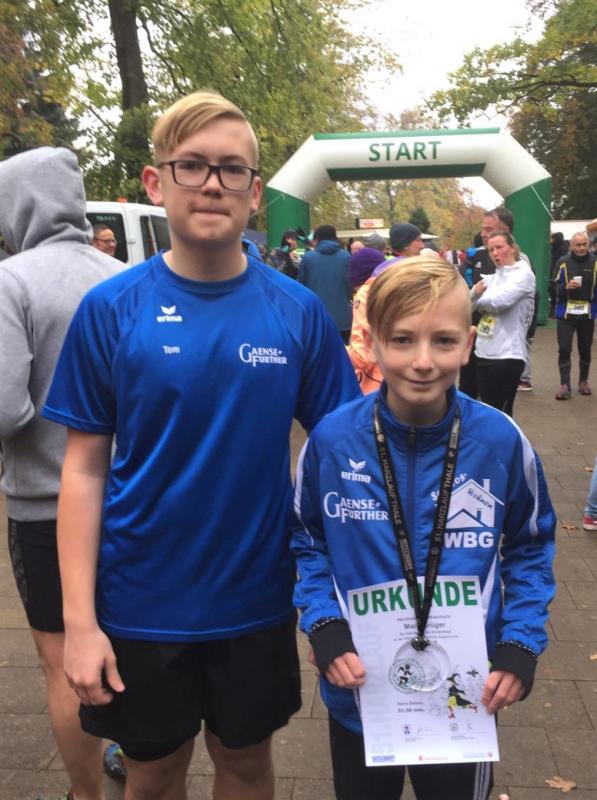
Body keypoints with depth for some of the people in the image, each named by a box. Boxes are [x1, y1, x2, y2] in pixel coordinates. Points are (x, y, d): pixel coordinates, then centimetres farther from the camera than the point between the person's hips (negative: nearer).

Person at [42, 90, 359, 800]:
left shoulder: (298, 311, -8)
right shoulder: (111, 309, -10)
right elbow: (84, 468, -7)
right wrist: (79, 619, -9)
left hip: (258, 597, 1)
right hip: (142, 602, 0)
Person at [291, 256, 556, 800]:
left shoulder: (502, 442, -15)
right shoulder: (332, 439, -15)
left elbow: (530, 548, 1)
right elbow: (309, 544, 0)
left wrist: (521, 645, -9)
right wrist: (324, 627, -13)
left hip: (466, 695, 0)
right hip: (359, 692, 1)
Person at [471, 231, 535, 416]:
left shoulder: (523, 275, -5)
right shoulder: (491, 278, 14)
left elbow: (500, 301, -19)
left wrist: (477, 298, 0)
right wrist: (475, 292, -13)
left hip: (507, 355, -7)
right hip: (484, 353, 7)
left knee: (500, 414, -1)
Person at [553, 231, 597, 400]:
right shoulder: (563, 262, -4)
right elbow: (555, 289, -5)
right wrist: (566, 287, -24)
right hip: (566, 313, -1)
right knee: (564, 349, -5)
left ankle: (583, 381, 30)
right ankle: (564, 385, 0)